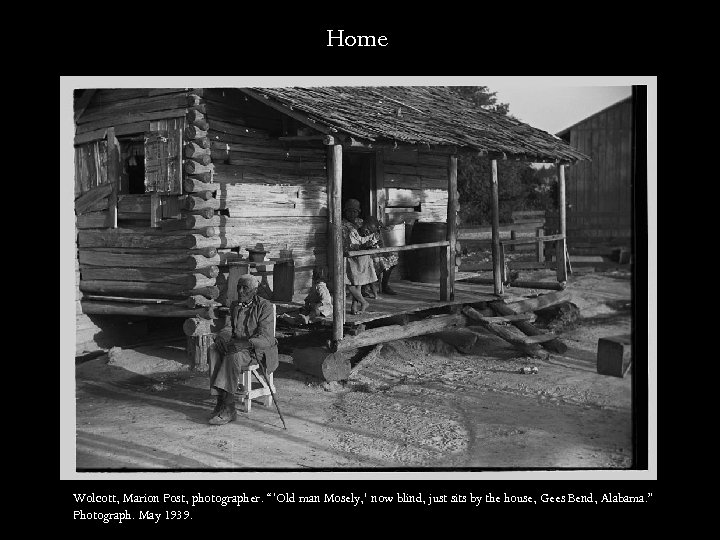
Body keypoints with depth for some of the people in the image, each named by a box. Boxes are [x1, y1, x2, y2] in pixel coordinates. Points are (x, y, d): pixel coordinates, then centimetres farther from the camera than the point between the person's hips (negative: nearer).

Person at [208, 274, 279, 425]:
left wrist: (244, 343, -33)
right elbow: (227, 328, 8)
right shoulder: (234, 306, 13)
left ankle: (228, 408, -32)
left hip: (258, 350, -6)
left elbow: (266, 338, -17)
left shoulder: (265, 307, -8)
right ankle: (221, 401, -28)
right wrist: (221, 338, -17)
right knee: (214, 353, -24)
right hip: (237, 346, 6)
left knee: (233, 356, -34)